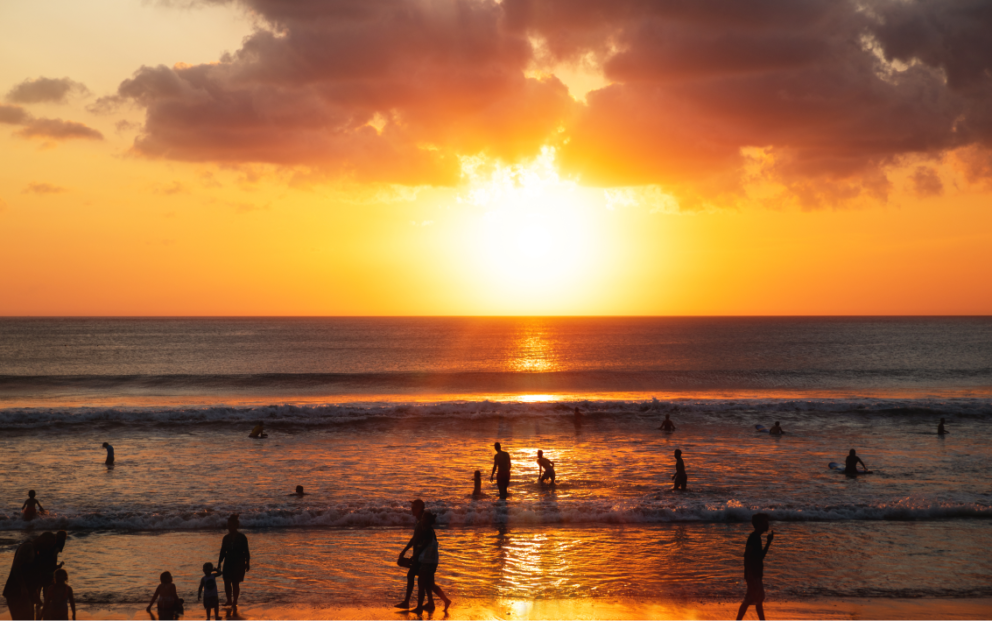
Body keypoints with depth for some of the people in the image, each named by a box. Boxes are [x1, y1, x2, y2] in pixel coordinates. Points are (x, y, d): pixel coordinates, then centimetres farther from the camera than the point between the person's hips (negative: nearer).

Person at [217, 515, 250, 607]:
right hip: (229, 563, 4)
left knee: (235, 583, -2)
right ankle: (229, 600, 9)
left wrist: (247, 563, -3)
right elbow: (223, 551, 11)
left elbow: (246, 551, -2)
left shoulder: (242, 537, -5)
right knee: (227, 582, -4)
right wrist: (219, 563, 8)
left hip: (239, 563, -4)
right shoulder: (226, 537, 6)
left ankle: (235, 601, 10)